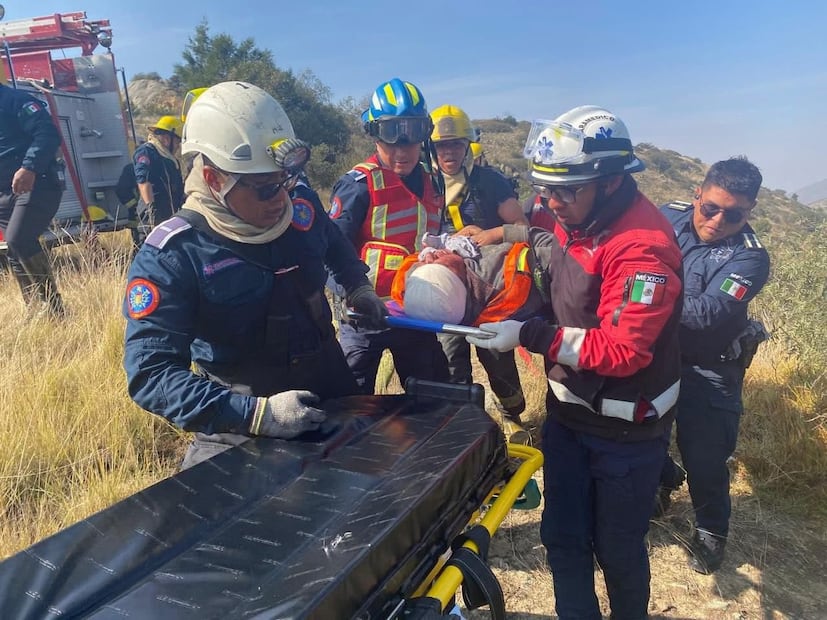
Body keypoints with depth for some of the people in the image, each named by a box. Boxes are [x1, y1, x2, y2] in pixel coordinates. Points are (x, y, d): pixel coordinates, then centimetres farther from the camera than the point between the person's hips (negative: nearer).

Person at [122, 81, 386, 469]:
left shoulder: (303, 209, -4)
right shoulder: (170, 256, -20)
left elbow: (336, 245, 21)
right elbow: (150, 372, -26)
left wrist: (357, 287, 8)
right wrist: (257, 414, -36)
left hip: (334, 397, 4)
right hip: (243, 424, -4)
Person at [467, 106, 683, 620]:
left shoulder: (643, 247, -26)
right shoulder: (578, 221, -1)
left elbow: (621, 350, -29)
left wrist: (530, 337, -27)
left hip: (625, 429, -6)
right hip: (568, 412, 7)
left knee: (617, 548, 14)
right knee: (562, 537, 16)